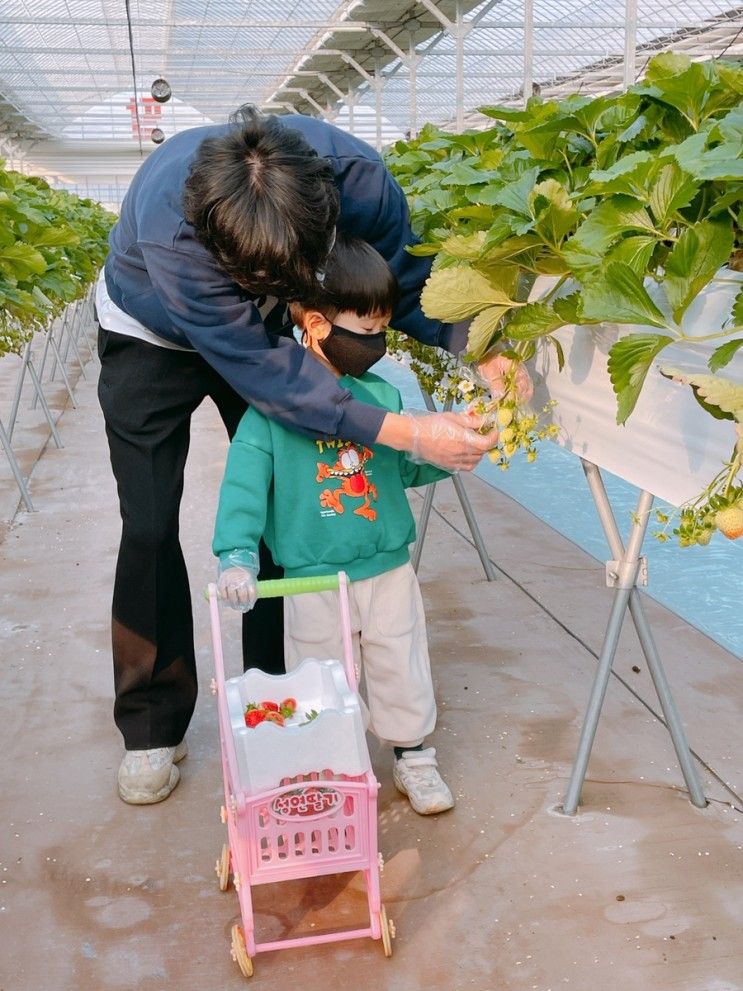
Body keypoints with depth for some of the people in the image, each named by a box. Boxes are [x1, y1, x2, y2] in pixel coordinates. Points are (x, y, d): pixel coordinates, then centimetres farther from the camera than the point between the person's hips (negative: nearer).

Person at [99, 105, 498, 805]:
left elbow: (407, 284, -16)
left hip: (258, 328, 4)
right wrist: (411, 434, -47)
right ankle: (152, 728, 9)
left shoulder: (358, 176, -34)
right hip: (152, 338, -3)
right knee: (149, 527, -7)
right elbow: (266, 372, -41)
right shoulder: (169, 228, -45)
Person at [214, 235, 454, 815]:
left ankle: (413, 756, 34)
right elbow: (245, 479, -16)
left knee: (402, 667, 14)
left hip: (390, 568, 3)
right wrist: (237, 555, -24)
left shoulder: (382, 394, 2)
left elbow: (405, 467, 9)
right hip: (313, 576, -3)